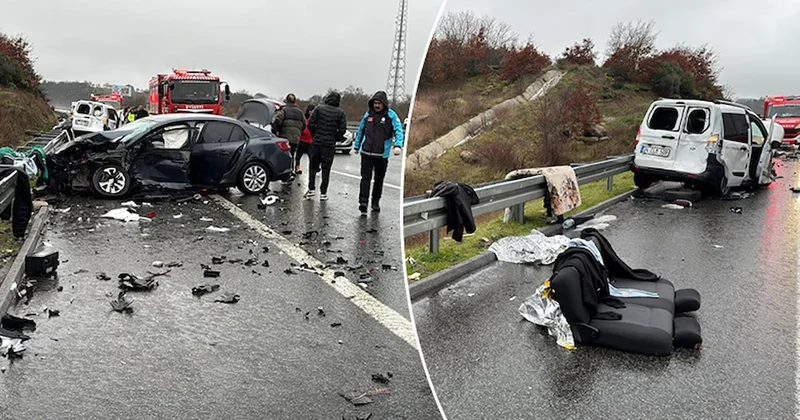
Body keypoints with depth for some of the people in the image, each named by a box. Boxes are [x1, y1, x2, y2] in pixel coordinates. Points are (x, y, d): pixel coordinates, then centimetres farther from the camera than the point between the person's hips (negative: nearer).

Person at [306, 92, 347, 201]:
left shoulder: (319, 109, -1)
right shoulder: (340, 113, -1)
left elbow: (310, 124, -4)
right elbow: (342, 130, -4)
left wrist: (315, 136, 10)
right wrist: (334, 138, 10)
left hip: (317, 142, 0)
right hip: (330, 144, 0)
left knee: (313, 166, 13)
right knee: (326, 169, 5)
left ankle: (311, 189, 14)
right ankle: (323, 193, 7)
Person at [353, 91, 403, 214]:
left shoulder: (391, 115, -3)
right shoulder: (368, 114, 8)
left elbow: (398, 130, -11)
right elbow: (360, 131, 18)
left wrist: (398, 145, -26)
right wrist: (356, 146, 22)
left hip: (382, 155, -1)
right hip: (366, 153, 1)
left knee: (379, 180, 11)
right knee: (366, 178, -8)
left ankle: (375, 202, 24)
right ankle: (363, 202, -11)